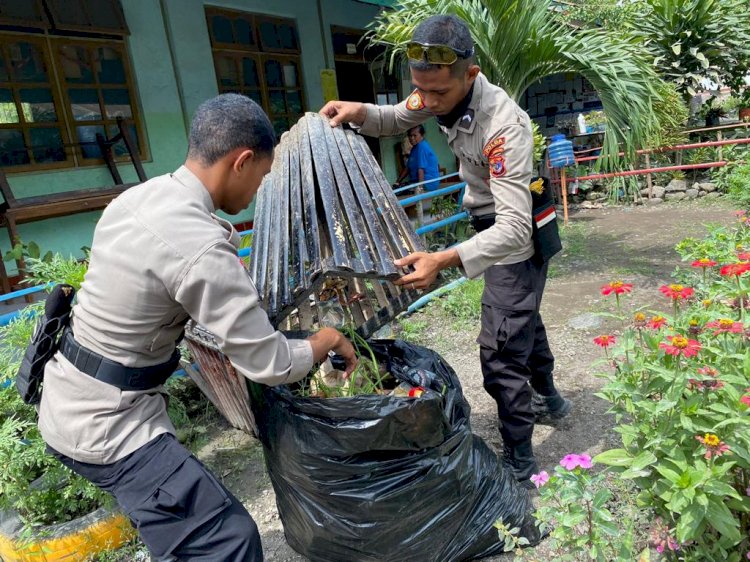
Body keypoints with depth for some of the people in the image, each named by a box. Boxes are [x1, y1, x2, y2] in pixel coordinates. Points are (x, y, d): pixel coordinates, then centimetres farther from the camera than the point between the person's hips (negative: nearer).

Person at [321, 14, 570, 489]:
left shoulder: (504, 126, -35)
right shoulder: (441, 91, -10)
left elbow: (514, 228, -40)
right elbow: (394, 120, 7)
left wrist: (445, 260, -55)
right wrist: (359, 111, -16)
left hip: (519, 236, -9)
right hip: (495, 225, 9)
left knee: (501, 352, -9)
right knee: (523, 320, 25)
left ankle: (520, 464, 8)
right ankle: (550, 399, 49)